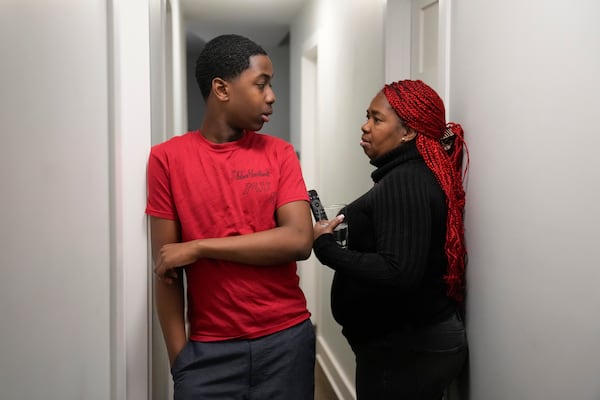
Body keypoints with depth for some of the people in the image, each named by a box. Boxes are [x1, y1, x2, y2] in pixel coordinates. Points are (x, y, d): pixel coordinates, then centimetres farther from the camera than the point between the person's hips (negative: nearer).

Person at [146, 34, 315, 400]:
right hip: (209, 349, -1)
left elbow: (300, 241, -11)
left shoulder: (280, 154, 2)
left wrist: (199, 248, -14)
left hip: (286, 340, 2)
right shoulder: (168, 158, -1)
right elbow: (167, 269, -2)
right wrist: (179, 358, -5)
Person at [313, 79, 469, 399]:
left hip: (406, 352, -10)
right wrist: (345, 229, 4)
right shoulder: (415, 175, 11)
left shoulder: (404, 182, -20)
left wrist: (326, 246, -19)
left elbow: (397, 273, -29)